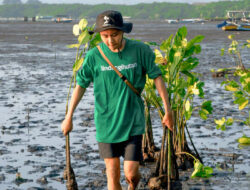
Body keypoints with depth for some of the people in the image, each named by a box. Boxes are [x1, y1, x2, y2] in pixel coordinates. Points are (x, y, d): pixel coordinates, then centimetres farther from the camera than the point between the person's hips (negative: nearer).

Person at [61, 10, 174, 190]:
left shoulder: (140, 50, -8)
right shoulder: (94, 56, -6)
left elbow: (157, 78, 2)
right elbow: (81, 85, 5)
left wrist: (168, 111, 4)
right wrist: (69, 117, 9)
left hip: (132, 122, -1)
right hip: (106, 121, 1)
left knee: (131, 173, -5)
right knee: (113, 173, 3)